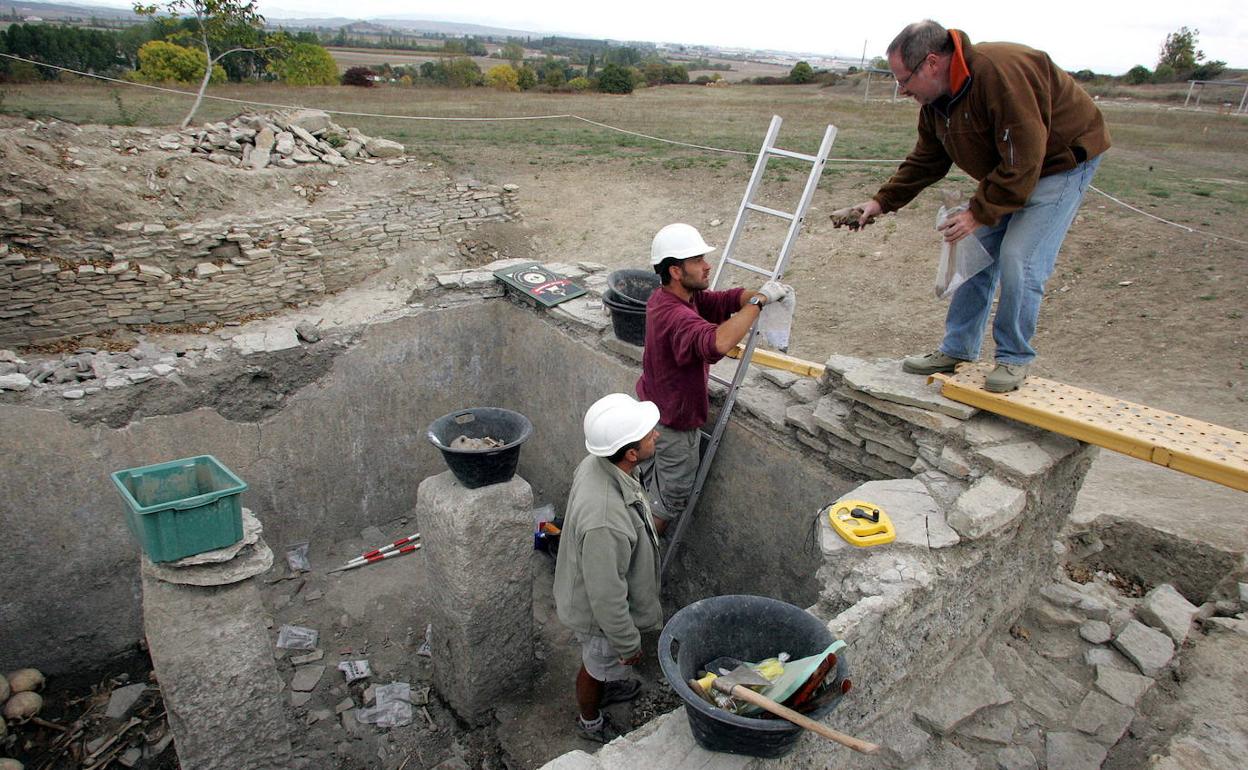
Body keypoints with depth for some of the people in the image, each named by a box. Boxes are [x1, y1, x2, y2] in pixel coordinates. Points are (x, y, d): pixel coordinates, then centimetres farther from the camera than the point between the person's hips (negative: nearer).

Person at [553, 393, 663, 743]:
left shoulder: (596, 464, -19)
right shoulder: (606, 521, -47)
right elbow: (607, 597, -32)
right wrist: (628, 644, -17)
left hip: (586, 588, 7)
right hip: (599, 613, -7)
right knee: (597, 664, 25)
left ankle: (604, 685, 66)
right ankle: (590, 720, 55)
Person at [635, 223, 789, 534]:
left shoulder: (665, 297, -5)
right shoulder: (677, 317, -36)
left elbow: (725, 300, -7)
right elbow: (719, 342, -56)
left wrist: (759, 295, -27)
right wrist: (759, 300, -45)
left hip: (649, 410, 9)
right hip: (674, 425, -9)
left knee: (645, 484, 27)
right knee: (672, 497, 13)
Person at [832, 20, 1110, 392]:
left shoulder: (998, 72, -33)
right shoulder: (935, 100, -4)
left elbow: (1024, 159, -33)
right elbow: (924, 161, 6)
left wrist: (980, 213, -29)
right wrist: (882, 201, -3)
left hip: (1063, 160, -9)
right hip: (1007, 171, 9)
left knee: (1019, 261, -17)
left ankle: (1014, 358, 1)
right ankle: (957, 350, 16)